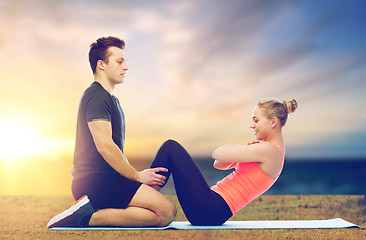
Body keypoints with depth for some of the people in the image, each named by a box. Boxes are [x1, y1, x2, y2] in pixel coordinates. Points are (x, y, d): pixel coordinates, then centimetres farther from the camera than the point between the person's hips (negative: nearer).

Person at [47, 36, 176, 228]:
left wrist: (136, 174, 13)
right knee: (167, 212, -19)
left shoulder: (110, 98, 25)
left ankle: (90, 211, -2)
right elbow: (105, 146, -18)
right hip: (97, 181, -10)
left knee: (159, 213, 1)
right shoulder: (97, 96, -8)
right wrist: (137, 176, -10)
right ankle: (87, 217, -15)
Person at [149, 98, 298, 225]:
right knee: (170, 147, 12)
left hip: (211, 210, -10)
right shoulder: (270, 150, 19)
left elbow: (217, 154, -15)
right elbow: (218, 164, 18)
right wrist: (246, 149, 1)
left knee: (171, 148, -8)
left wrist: (242, 147, 5)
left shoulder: (269, 150, -12)